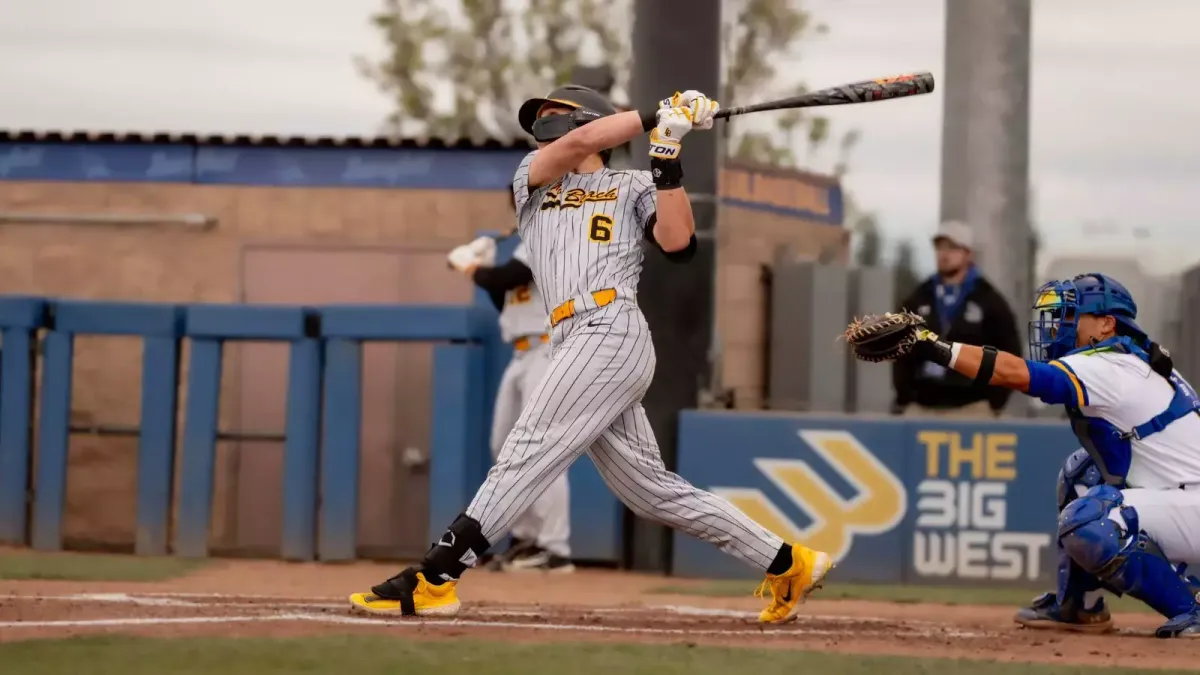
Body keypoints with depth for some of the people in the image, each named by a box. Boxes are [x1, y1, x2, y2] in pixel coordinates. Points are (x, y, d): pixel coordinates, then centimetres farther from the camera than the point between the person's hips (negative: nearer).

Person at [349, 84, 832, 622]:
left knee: (527, 454, -14)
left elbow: (678, 243, -3)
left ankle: (433, 580, -19)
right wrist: (656, 117, 6)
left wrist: (667, 157, -7)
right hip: (576, 344, 6)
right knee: (651, 488, 4)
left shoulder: (633, 187, 13)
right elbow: (578, 144, 8)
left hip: (611, 331, -6)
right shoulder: (531, 182, 27)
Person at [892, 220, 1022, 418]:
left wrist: (995, 402, -4)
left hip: (971, 409, -4)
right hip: (921, 408, 4)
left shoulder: (989, 301, 3)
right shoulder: (919, 299, 13)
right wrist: (903, 399, 7)